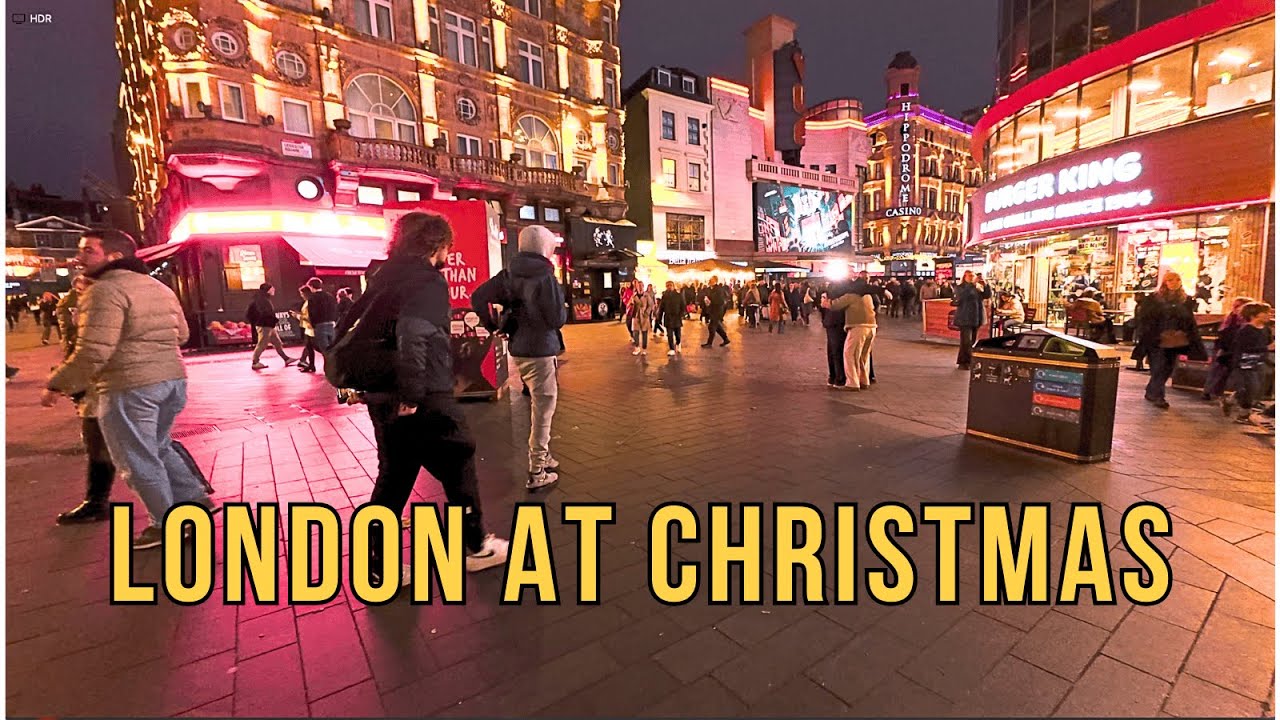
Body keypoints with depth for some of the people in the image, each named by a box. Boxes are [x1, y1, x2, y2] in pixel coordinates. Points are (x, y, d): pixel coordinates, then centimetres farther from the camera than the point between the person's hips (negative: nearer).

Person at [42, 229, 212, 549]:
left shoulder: (107, 289, -13)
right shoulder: (159, 287, 14)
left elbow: (93, 351, -19)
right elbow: (181, 334, 21)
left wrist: (56, 385, -8)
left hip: (129, 386, -8)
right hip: (173, 378, 9)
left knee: (138, 460, 5)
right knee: (159, 448, 23)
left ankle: (168, 525, 14)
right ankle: (195, 500, 26)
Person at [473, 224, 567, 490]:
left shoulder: (510, 275, 5)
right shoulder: (545, 277, -16)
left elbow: (478, 297, 1)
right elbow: (557, 319, -18)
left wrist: (493, 326, 7)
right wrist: (564, 310, 3)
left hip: (518, 349, 8)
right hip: (539, 351, -8)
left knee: (538, 405, 22)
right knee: (543, 409, 2)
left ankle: (543, 456, 35)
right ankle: (537, 473, 10)